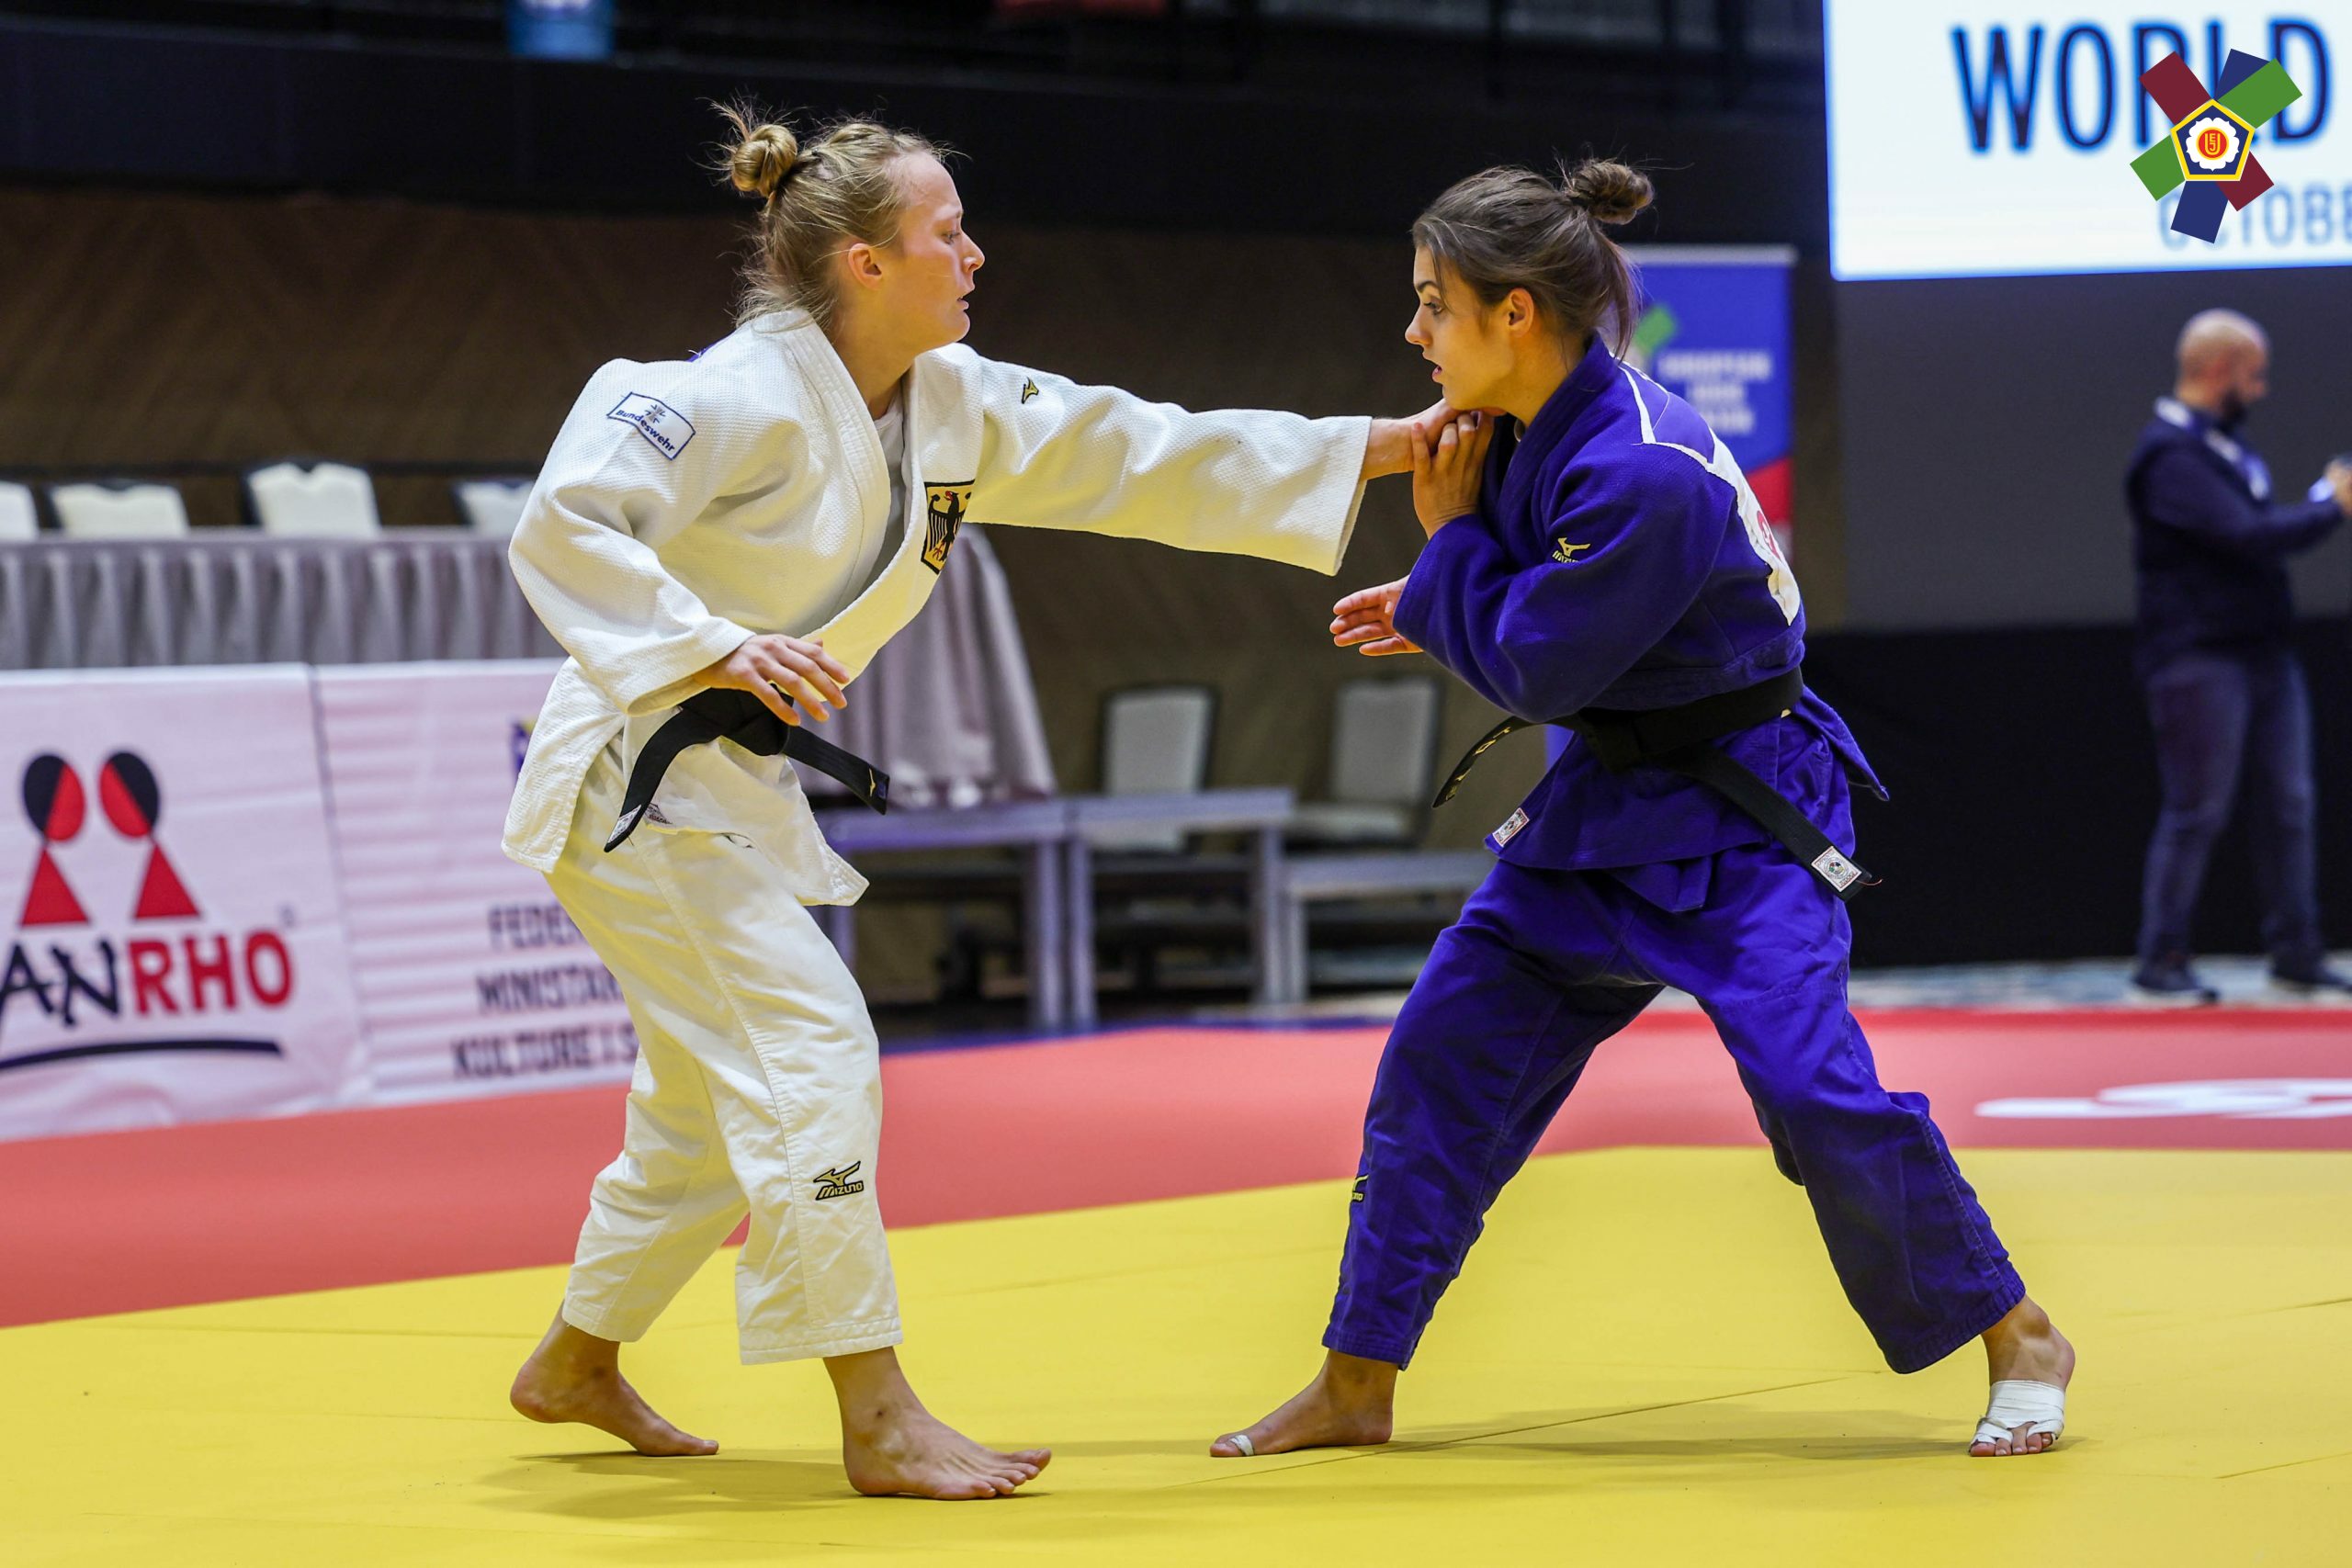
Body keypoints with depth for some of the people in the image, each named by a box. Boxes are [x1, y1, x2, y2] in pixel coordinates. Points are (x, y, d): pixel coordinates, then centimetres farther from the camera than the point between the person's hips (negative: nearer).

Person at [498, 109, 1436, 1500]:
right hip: (643, 780, -10)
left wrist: (1390, 446, 4)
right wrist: (724, 651, -35)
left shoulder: (953, 407, 5)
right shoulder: (750, 397, -21)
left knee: (714, 1097, 18)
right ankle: (881, 1423, -14)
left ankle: (580, 1364, 37)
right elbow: (565, 524, -27)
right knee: (808, 1048, -16)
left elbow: (1145, 459, 7)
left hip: (738, 789, 10)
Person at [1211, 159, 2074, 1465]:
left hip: (1737, 824, -9)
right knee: (1437, 1064, 4)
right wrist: (1442, 614, 6)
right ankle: (1356, 1387, 13)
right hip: (1604, 809, 9)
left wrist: (1452, 536, -12)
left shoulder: (1643, 473, -29)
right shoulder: (1540, 429, -1)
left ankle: (2016, 1342, 4)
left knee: (1815, 1086, -17)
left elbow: (1537, 672, -23)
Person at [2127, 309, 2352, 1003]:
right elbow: (2246, 536, -23)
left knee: (2288, 804, 8)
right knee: (2196, 812, -5)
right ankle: (2162, 963, 2)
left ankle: (2296, 953, 14)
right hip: (2200, 659, -9)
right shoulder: (2171, 454, -15)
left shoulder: (2225, 444, 17)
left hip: (2263, 652, 9)